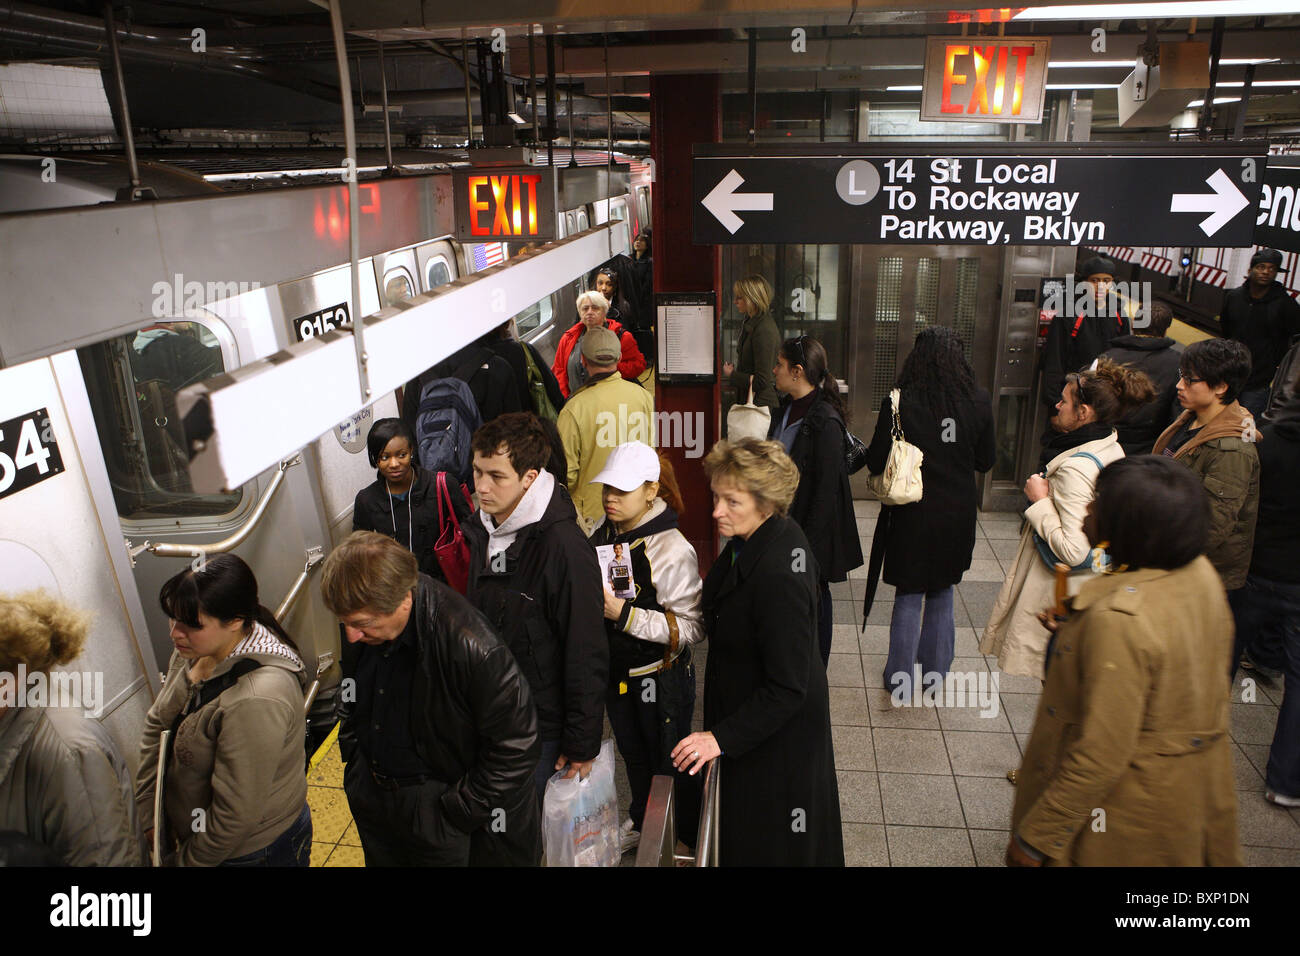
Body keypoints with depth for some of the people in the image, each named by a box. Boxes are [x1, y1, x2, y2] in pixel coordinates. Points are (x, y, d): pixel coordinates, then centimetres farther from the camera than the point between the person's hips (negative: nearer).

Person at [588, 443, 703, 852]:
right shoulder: (602, 531, -4)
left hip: (660, 678, -6)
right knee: (633, 755, 27)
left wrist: (624, 613, -32)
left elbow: (692, 627, -27)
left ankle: (690, 841, 38)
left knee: (669, 762, 13)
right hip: (616, 671, 7)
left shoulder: (672, 549, -26)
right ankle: (641, 821, 53)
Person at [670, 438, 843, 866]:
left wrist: (722, 737, -27)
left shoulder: (779, 577, -36)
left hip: (776, 733, -9)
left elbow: (787, 689, -29)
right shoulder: (753, 538, -7)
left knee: (767, 843, 15)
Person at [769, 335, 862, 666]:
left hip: (813, 526, -8)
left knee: (812, 596, 8)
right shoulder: (787, 408, 4)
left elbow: (826, 487, -21)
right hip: (783, 520, 8)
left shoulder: (825, 421, -22)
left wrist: (810, 542, -19)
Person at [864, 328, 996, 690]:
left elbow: (875, 463, -12)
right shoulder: (979, 402, -9)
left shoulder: (899, 404, -17)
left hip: (913, 514, -2)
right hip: (958, 514, 3)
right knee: (943, 593, 20)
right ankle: (936, 672, 32)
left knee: (909, 596, 11)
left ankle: (901, 679, 22)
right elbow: (987, 460, 2)